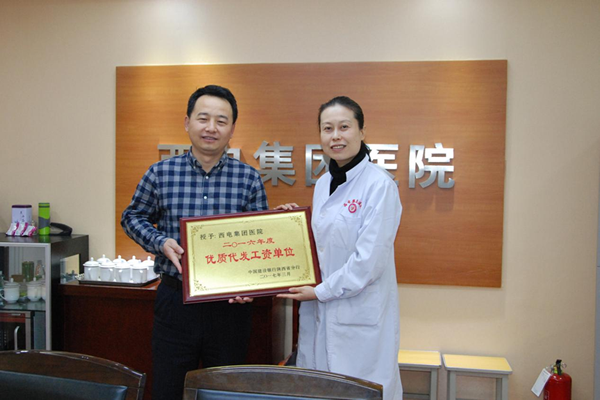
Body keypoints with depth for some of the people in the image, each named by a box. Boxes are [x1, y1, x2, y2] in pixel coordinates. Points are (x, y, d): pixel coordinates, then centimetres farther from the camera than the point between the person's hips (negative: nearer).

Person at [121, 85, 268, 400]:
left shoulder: (249, 178, -1)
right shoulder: (160, 173, -1)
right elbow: (132, 217, 11)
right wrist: (160, 242, -9)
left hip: (229, 304, 1)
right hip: (174, 300, 0)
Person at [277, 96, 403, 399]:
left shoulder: (379, 185, -13)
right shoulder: (323, 183, 10)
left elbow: (370, 259, -18)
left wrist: (321, 292, -12)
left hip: (361, 316, -7)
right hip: (318, 313, 7)